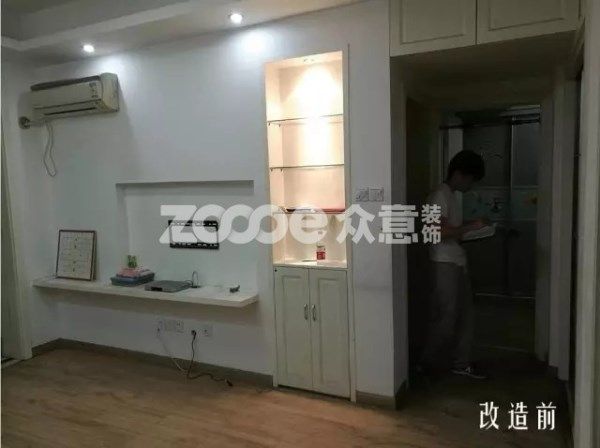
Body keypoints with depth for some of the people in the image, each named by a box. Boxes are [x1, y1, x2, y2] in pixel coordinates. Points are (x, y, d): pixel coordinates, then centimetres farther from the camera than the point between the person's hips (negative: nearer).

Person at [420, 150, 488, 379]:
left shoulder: (452, 196, 17)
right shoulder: (440, 195, -13)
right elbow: (440, 231, -23)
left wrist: (473, 231, 8)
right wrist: (471, 226, -15)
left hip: (458, 262, 10)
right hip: (445, 264, -10)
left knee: (465, 314, 11)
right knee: (446, 317, -4)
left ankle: (461, 363, 22)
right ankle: (427, 365, 11)